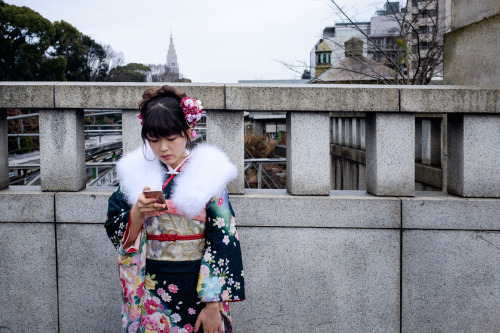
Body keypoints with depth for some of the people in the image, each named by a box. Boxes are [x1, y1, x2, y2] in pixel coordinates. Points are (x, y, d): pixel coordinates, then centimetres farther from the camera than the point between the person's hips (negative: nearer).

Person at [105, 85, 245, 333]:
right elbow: (116, 233, -1)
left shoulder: (208, 175, -8)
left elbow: (222, 240, -10)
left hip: (197, 291, -2)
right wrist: (138, 212, -21)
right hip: (149, 292, 2)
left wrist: (213, 305, -14)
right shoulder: (136, 172, 0)